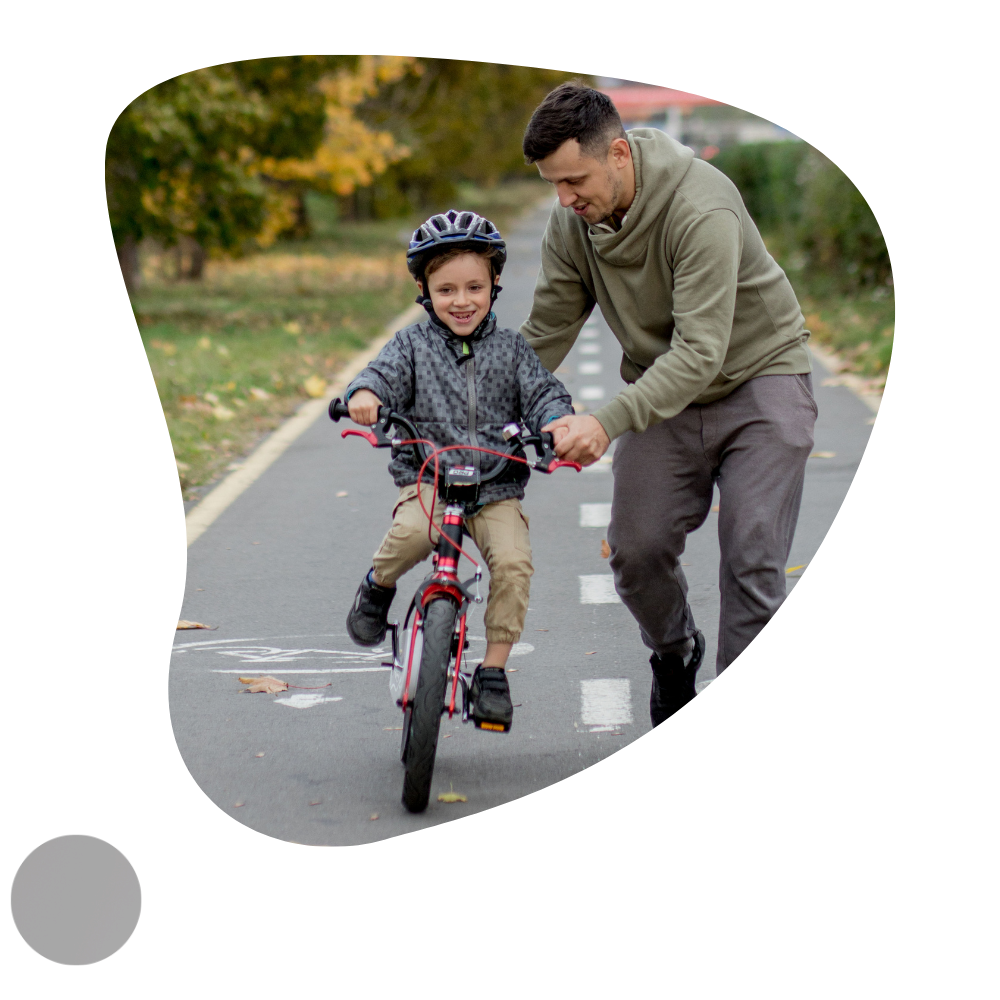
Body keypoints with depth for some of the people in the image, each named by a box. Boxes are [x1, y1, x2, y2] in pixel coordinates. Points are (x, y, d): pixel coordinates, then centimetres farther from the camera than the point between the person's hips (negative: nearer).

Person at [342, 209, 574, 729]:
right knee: (411, 531, -34)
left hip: (496, 488, 1)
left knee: (513, 561, -24)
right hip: (426, 480, -1)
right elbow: (384, 374, -6)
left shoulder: (511, 349, 9)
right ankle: (378, 585, 1)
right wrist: (364, 394, -31)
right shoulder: (413, 344, 7)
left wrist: (558, 422, -22)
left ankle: (493, 669, -8)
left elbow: (542, 394, 2)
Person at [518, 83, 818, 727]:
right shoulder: (571, 224, -10)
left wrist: (609, 423, -46)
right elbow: (546, 334, 0)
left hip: (759, 375, -5)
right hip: (662, 388, 5)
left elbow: (701, 350, -36)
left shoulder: (701, 206, -31)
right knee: (637, 548, -3)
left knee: (752, 560, -11)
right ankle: (675, 653, 27)